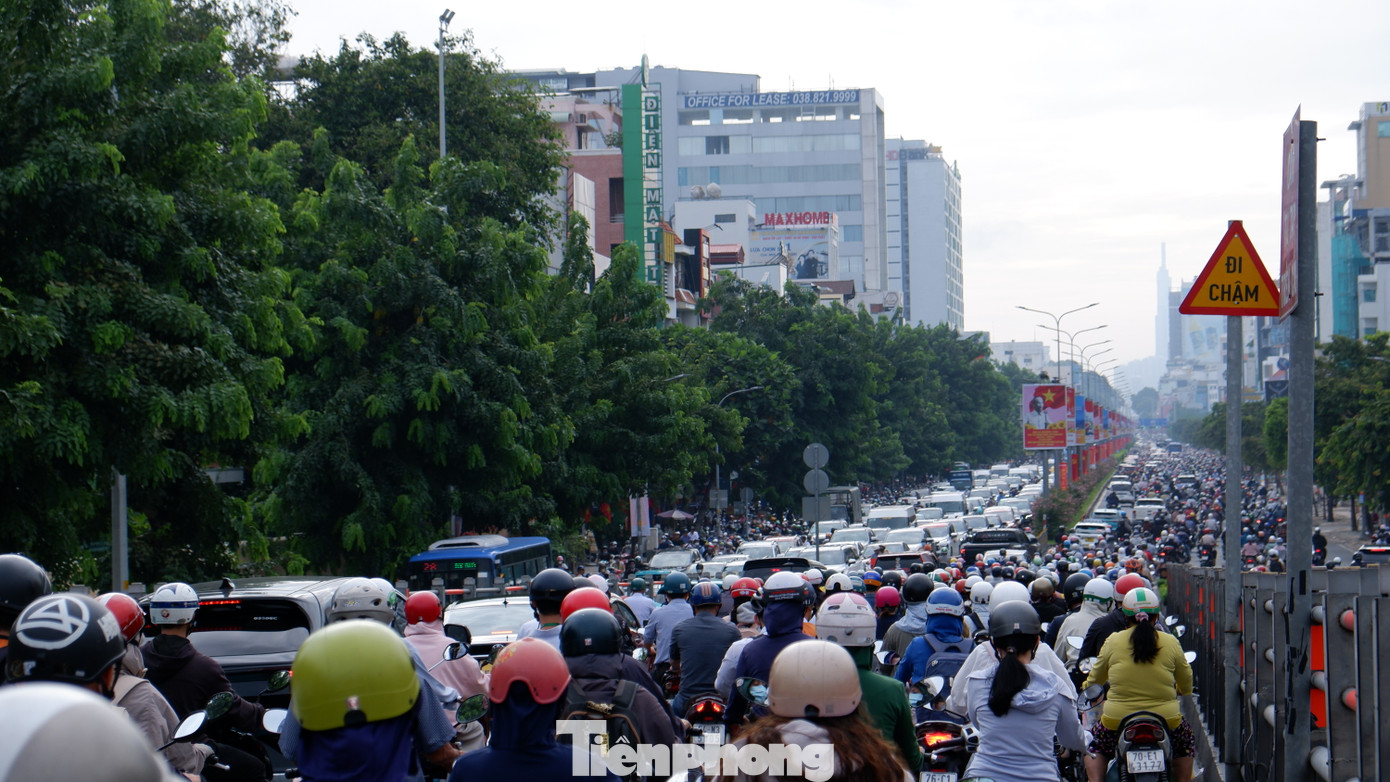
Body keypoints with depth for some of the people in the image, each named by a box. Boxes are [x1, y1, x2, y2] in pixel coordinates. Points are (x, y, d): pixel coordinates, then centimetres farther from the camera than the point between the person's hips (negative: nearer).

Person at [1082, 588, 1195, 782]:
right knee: (1185, 735, 31)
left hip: (1118, 719, 0)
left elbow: (1095, 678, 12)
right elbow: (1186, 685, 10)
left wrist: (1087, 686, 35)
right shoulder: (1170, 642, -2)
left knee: (1095, 744, 27)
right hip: (1165, 718, 0)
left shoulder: (1113, 641, -2)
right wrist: (1177, 690, 33)